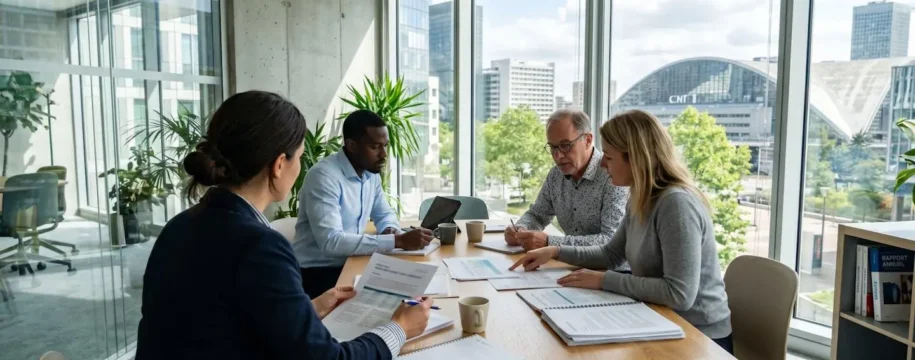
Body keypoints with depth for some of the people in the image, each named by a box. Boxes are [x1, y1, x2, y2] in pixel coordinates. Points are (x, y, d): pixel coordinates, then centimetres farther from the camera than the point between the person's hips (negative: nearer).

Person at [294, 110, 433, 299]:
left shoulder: (371, 174, 4)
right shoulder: (324, 176, -22)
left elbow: (385, 214, 17)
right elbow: (330, 242, -30)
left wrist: (391, 230, -7)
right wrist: (397, 241, -31)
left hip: (350, 264, 7)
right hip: (317, 273, -7)